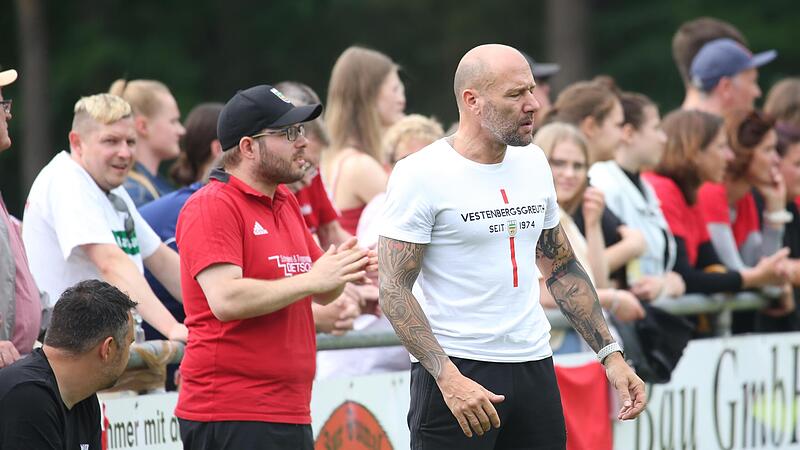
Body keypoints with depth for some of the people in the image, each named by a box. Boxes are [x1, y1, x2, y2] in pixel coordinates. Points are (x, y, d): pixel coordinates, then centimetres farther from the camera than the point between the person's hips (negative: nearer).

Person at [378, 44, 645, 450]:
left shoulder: (533, 162, 10)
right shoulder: (420, 174, -10)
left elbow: (561, 268, 19)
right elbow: (393, 290, -13)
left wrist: (610, 354, 12)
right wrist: (449, 377, -22)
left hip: (534, 368, 6)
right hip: (456, 371, -6)